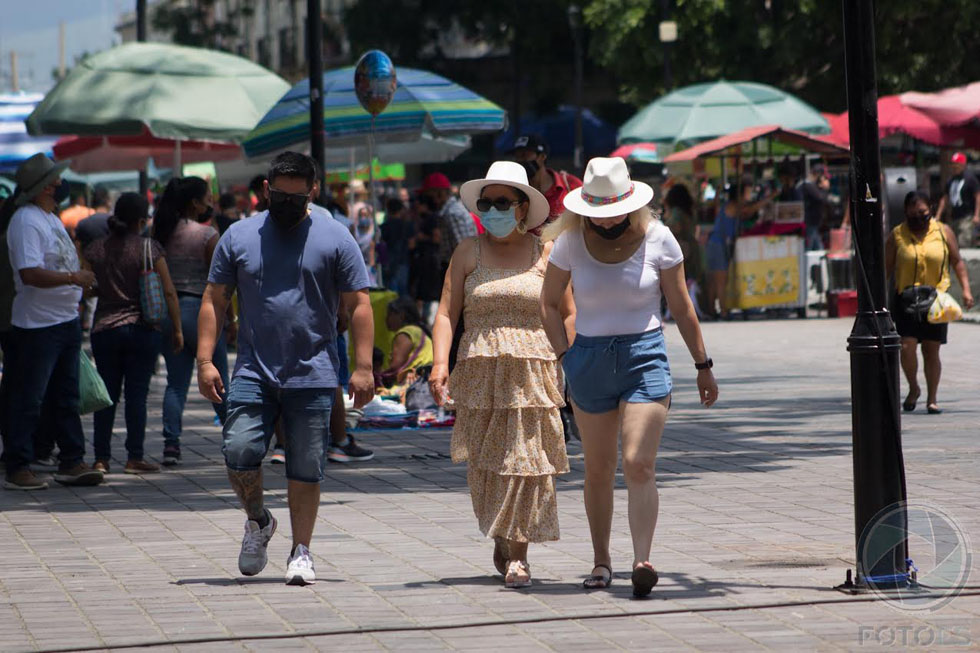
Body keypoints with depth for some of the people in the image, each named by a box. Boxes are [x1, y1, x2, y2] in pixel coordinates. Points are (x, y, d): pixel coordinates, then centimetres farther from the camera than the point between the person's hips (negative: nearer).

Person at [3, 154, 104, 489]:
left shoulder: (52, 219, 15)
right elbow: (30, 274, -26)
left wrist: (79, 282, 11)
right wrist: (74, 278, -23)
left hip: (66, 320, 10)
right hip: (38, 324, -10)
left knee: (66, 397, 13)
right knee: (28, 400, -4)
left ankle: (71, 462, 19)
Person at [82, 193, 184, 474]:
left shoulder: (95, 250, 3)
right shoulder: (150, 248, -6)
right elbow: (168, 292, -6)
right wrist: (177, 329, 2)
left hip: (104, 329, 3)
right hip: (142, 329, -3)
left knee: (107, 396, 8)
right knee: (137, 394, 1)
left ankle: (101, 459, 8)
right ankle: (134, 457, 2)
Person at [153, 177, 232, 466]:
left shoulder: (163, 233, 5)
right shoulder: (207, 235, -11)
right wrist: (231, 319, -2)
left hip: (167, 311, 5)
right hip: (200, 310, -5)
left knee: (176, 382, 6)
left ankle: (171, 443, -4)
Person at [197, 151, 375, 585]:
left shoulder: (334, 239, 3)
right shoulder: (239, 237, 8)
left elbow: (359, 305, 2)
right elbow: (214, 300, 10)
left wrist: (362, 368, -5)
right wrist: (205, 359, 0)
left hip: (312, 376, -1)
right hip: (253, 373, 1)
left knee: (306, 469, 1)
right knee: (239, 453, -11)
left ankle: (301, 553, 12)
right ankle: (258, 522, 16)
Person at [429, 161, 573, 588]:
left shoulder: (546, 254, 6)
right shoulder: (469, 253, 9)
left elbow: (568, 315, 7)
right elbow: (447, 312, 4)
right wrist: (440, 363, -9)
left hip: (532, 372, -1)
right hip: (479, 372, 1)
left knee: (527, 459, -6)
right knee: (484, 464, 2)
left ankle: (518, 553, 1)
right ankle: (501, 537, 26)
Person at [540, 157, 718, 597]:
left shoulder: (657, 239, -2)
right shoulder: (571, 243, 0)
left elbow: (681, 308, 5)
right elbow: (549, 303, 13)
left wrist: (703, 366, 8)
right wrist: (564, 355, 2)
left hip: (645, 355, -2)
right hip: (590, 359, 2)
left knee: (639, 465, -15)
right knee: (597, 470, 9)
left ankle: (643, 561, -22)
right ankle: (601, 561, 21)